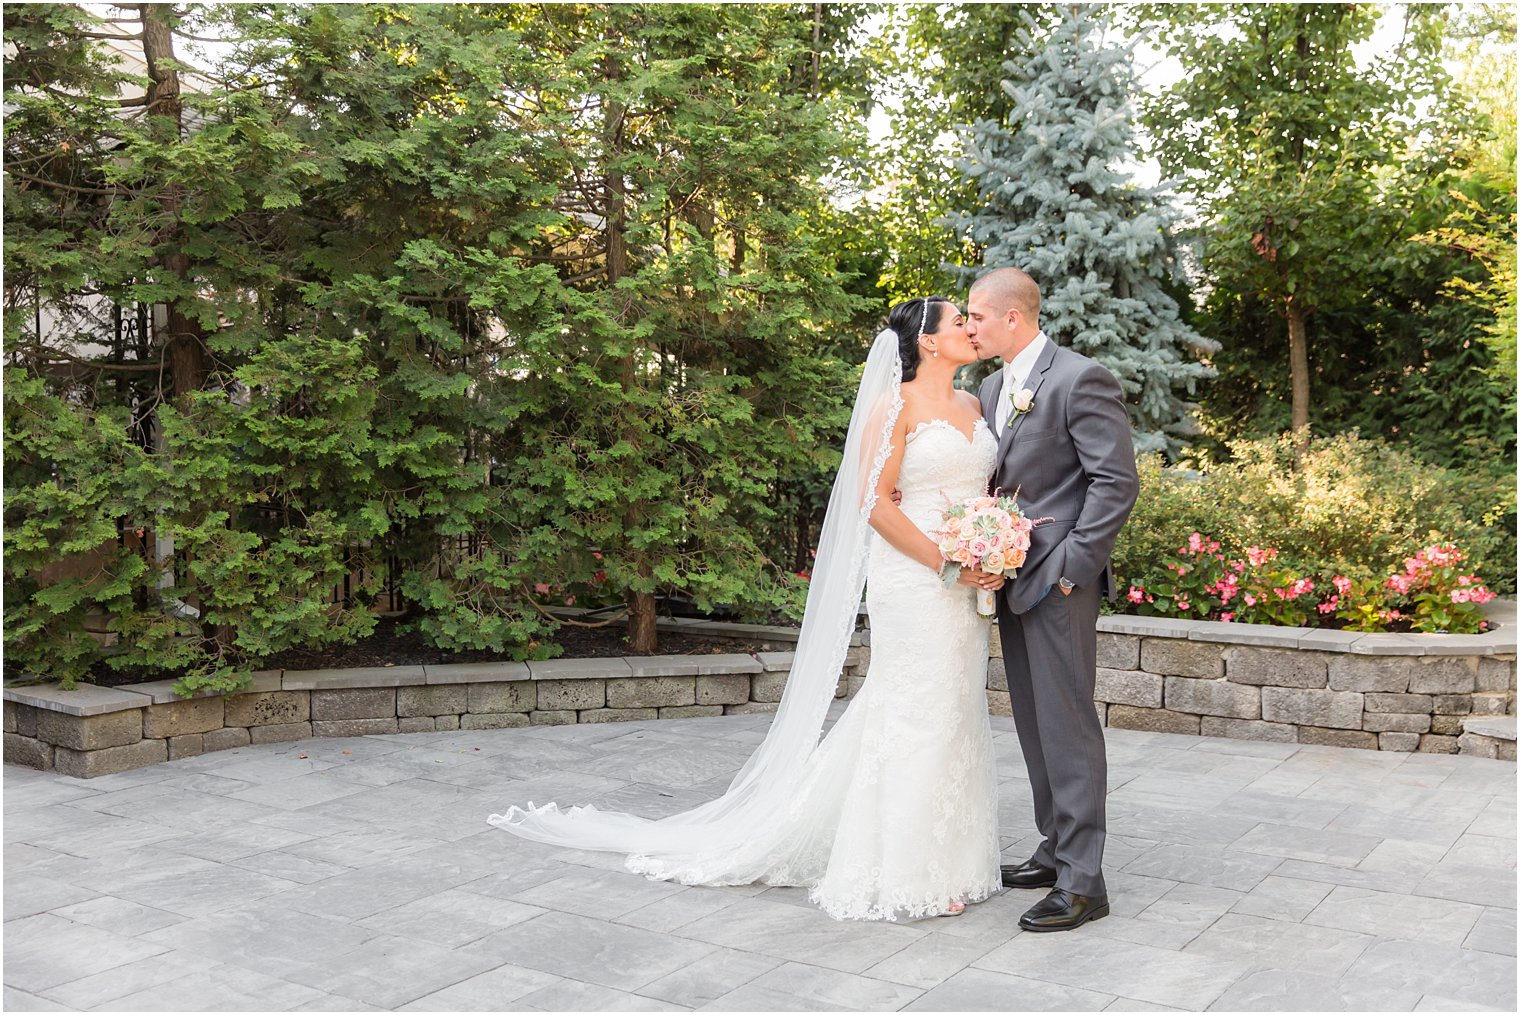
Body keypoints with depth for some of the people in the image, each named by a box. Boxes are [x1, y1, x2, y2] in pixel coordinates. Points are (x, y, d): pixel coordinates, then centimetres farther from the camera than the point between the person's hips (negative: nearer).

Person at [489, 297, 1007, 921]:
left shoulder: (972, 405, 15)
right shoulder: (895, 404, -8)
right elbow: (873, 501, -14)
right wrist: (945, 562, -17)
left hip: (966, 589, 7)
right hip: (912, 583, -7)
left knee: (955, 718, 11)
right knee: (913, 718, -3)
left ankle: (946, 862, 22)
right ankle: (899, 873, 9)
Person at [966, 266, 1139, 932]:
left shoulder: (1080, 379, -12)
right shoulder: (992, 389, 14)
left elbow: (1117, 482, -15)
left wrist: (1070, 565, -17)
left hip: (1057, 582, -9)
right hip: (1012, 578, 9)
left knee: (1068, 726, -5)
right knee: (1034, 724, 14)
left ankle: (1082, 881, 2)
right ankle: (1056, 850, 25)